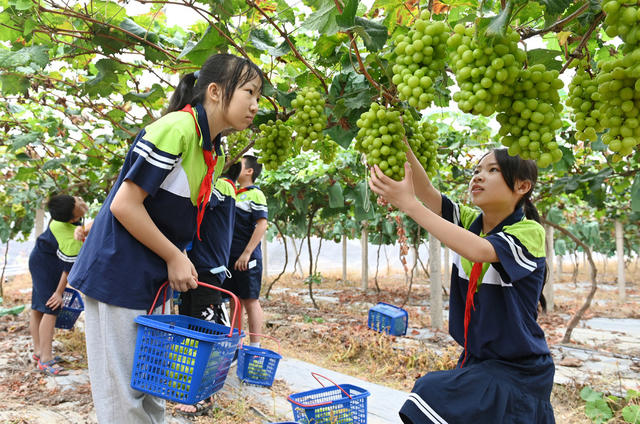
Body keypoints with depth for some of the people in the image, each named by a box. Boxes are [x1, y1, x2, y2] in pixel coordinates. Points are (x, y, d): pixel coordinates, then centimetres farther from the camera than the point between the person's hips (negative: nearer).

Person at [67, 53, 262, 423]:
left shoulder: (215, 157, 8)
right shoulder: (177, 128, -19)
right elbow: (125, 204, -21)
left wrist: (184, 266, 5)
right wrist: (174, 258, -15)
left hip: (153, 281, 9)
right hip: (117, 275, -9)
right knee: (123, 392, 2)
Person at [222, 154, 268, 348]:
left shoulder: (255, 194, -7)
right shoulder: (234, 193, 16)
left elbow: (262, 225, -15)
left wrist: (247, 253, -19)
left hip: (247, 258, -7)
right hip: (230, 256, 7)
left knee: (250, 301, -2)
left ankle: (255, 347, 6)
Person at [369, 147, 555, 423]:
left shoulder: (530, 232, -16)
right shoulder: (470, 222, 1)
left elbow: (478, 250, -35)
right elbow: (426, 189, -13)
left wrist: (409, 204, -37)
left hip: (518, 372, -6)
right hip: (475, 361, 6)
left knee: (435, 395, -25)